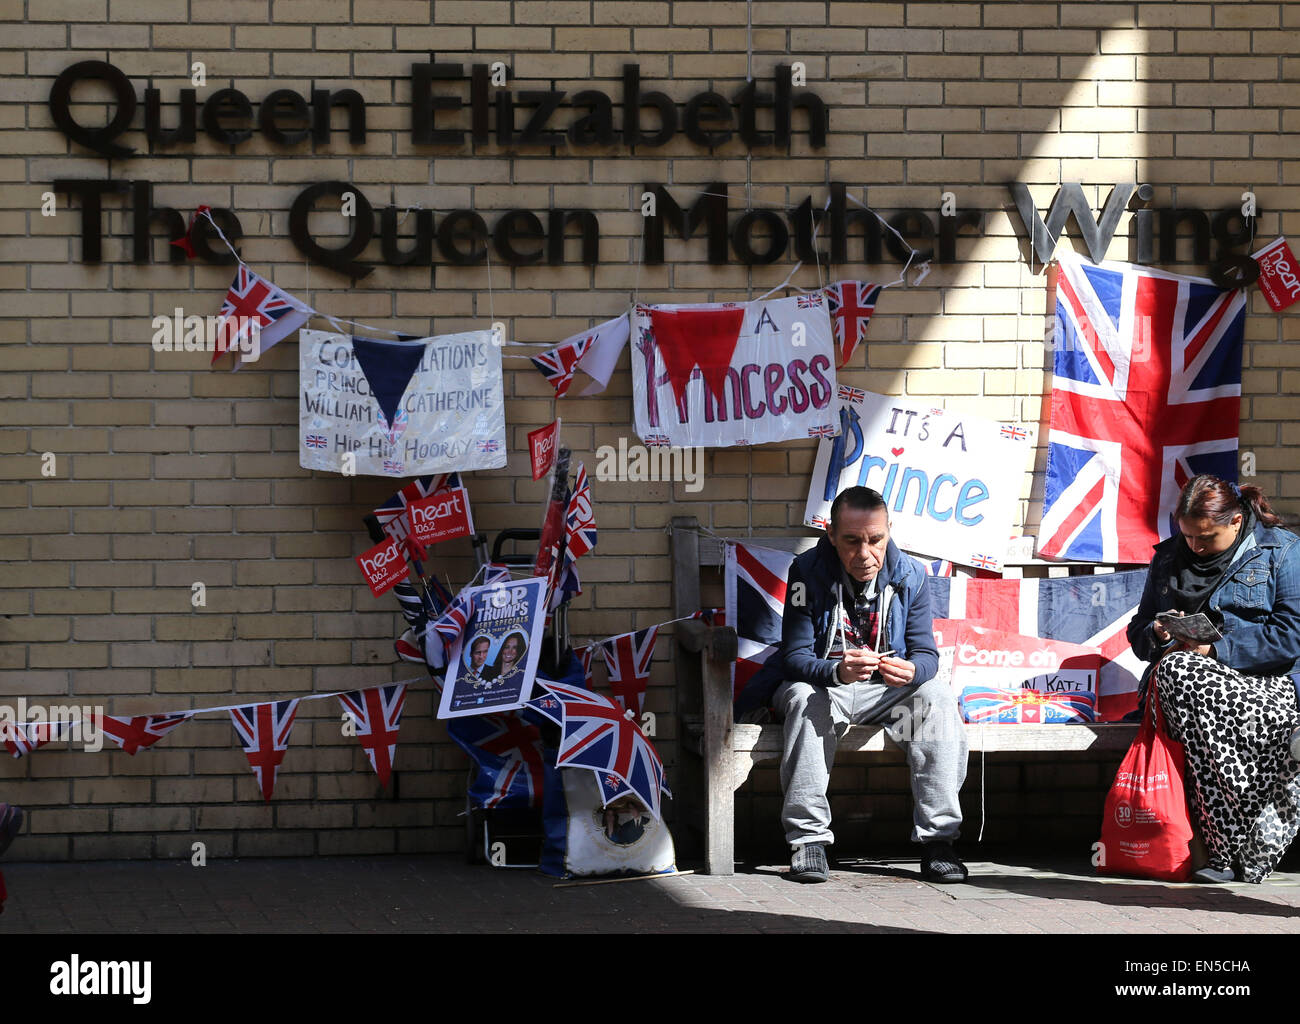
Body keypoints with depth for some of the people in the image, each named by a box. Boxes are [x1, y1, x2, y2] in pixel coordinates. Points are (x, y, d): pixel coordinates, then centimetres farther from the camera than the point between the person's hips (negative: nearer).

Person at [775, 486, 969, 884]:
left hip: (887, 691, 2)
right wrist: (837, 671, -42)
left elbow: (926, 653, -8)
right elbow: (794, 658, -19)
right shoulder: (808, 572, -15)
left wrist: (911, 671, -35)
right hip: (824, 685, -2)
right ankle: (808, 837, -32)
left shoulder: (910, 576, -8)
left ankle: (937, 840, -24)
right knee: (803, 699, -35)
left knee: (938, 698, -25)